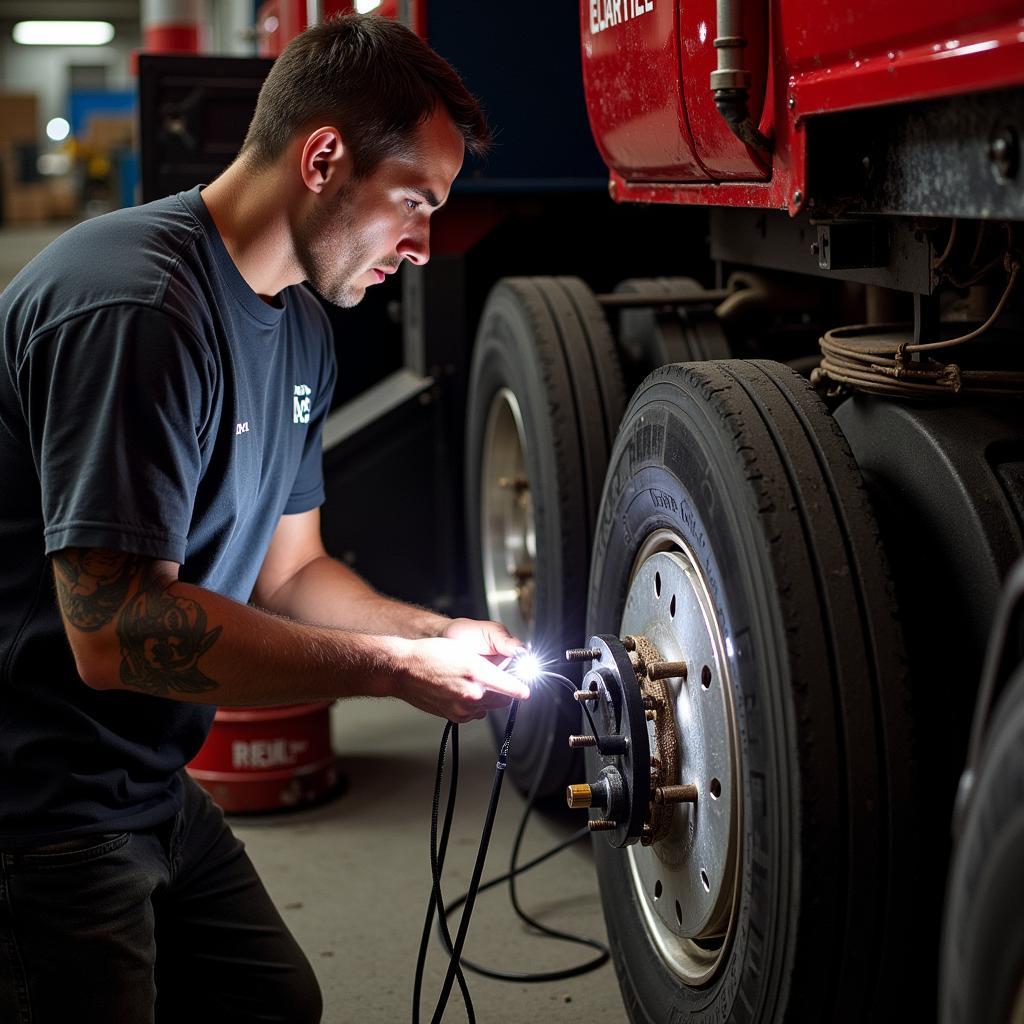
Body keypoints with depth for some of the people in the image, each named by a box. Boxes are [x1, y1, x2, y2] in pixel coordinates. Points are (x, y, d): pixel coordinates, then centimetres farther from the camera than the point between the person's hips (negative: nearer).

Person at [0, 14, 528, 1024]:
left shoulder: (298, 328, 8)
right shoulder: (136, 306, -25)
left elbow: (287, 570, 14)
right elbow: (117, 630, -29)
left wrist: (442, 635, -3)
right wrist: (393, 669, -22)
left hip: (149, 789, 10)